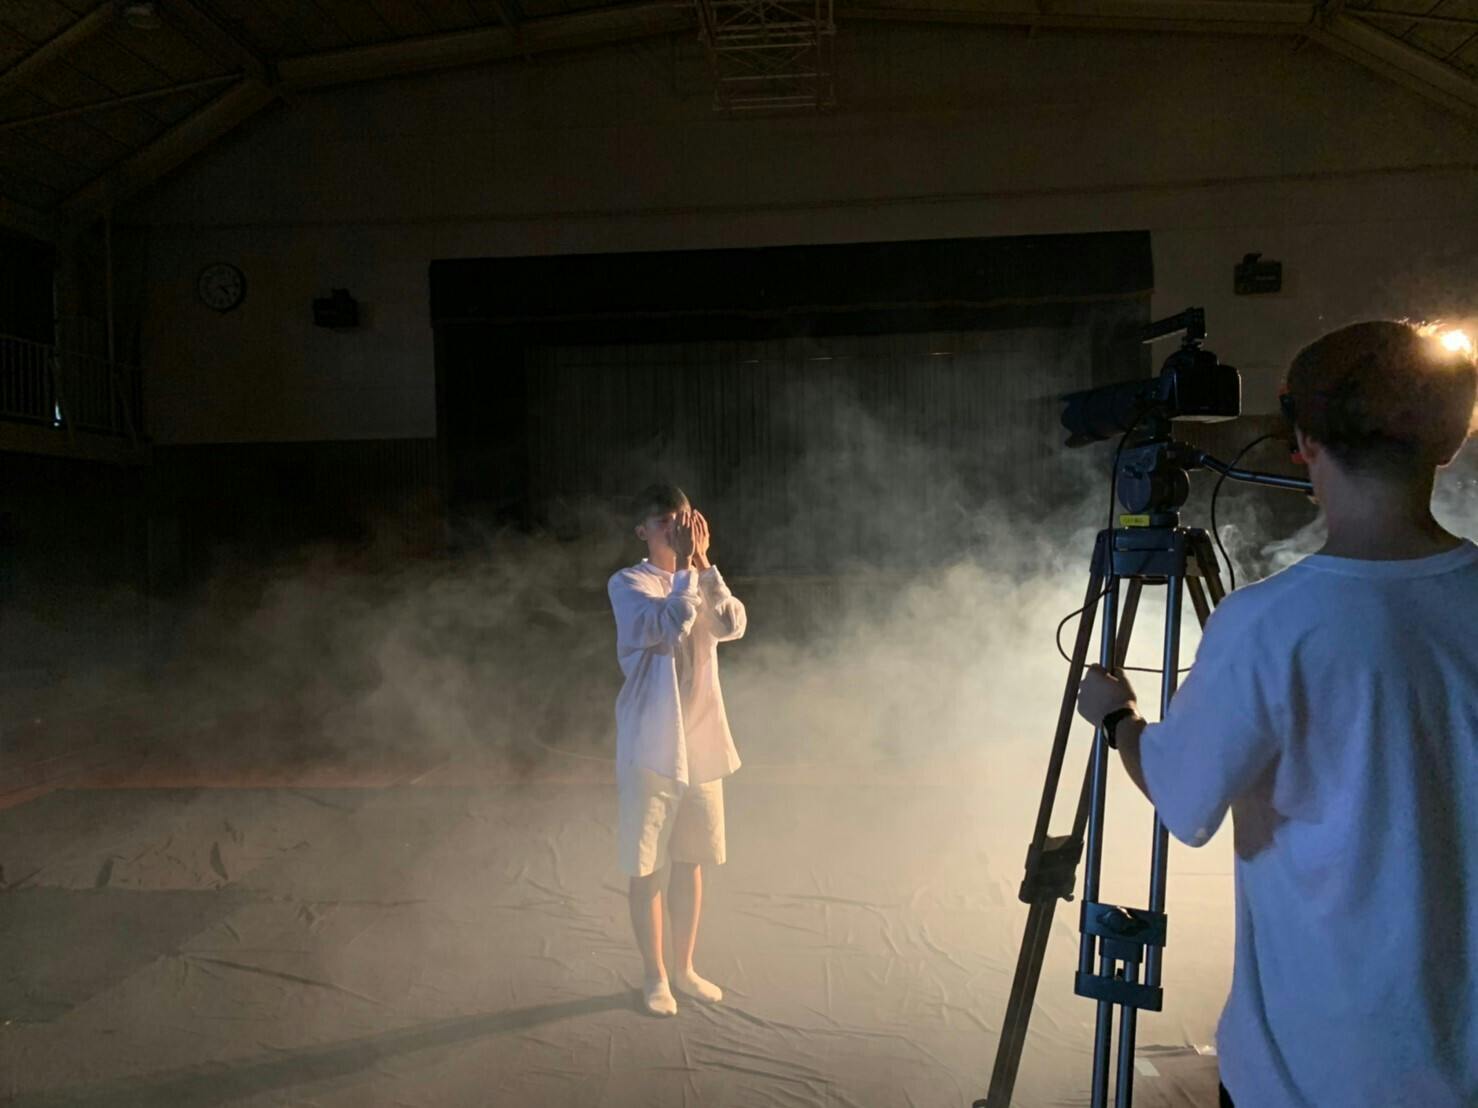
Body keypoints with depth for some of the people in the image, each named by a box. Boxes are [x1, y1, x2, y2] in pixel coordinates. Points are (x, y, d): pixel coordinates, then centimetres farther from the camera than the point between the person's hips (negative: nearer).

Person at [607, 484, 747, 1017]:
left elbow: (732, 625, -10)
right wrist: (685, 565, -19)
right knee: (647, 867, 7)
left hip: (702, 743, 5)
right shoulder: (628, 583, -7)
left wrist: (705, 564, -14)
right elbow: (668, 627, -23)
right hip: (650, 747, -5)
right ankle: (655, 975, 24)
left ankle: (685, 967, 32)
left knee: (690, 861, 16)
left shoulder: (700, 580, 10)